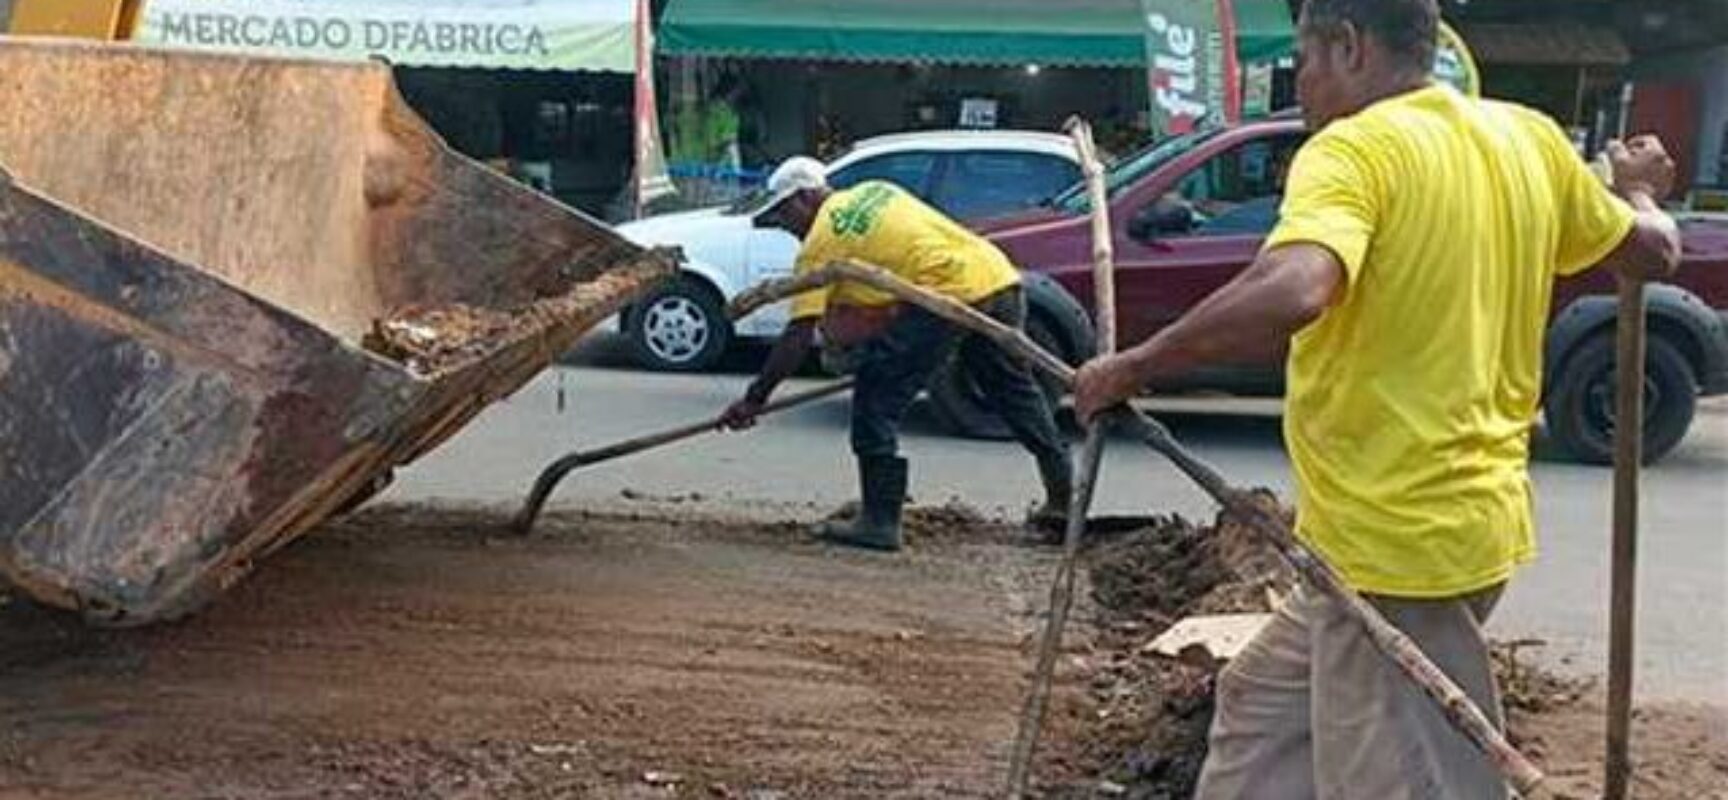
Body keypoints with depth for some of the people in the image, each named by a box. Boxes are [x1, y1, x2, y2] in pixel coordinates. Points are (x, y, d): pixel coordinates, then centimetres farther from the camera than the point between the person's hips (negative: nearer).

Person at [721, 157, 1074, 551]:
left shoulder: (820, 242, 2)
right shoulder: (874, 191, 23)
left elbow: (799, 335, -3)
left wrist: (755, 398, 2)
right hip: (1001, 277, 8)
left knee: (876, 399, 1)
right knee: (1016, 393, 24)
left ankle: (880, 521, 0)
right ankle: (1064, 497, 33)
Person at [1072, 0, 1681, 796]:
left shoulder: (1355, 150, -17)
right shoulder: (1530, 138, 6)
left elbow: (1290, 293, -36)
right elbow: (1651, 252, 19)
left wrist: (1132, 367, -24)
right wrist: (1639, 188, 42)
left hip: (1395, 539, -9)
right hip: (1464, 513, 9)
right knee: (1264, 704, 22)